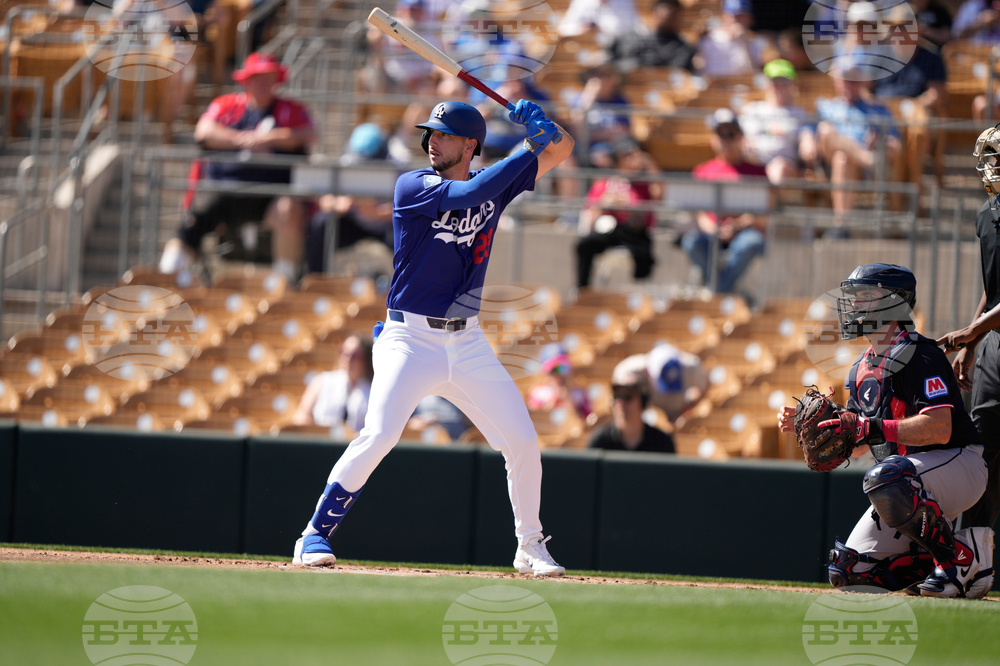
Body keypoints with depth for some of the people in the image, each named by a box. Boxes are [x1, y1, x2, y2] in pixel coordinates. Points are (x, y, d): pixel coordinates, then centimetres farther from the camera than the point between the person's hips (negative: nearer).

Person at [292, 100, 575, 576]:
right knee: (378, 436, -21)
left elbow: (561, 151, 14)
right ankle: (315, 535, -9)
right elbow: (467, 194, -25)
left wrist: (543, 128, -9)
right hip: (410, 338, -5)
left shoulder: (495, 184, 7)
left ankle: (529, 546, 18)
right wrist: (530, 147, -19)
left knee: (522, 441, 1)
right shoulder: (413, 187, -7)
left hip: (467, 342, 5)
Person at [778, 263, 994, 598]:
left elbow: (940, 429, -29)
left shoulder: (922, 357, -16)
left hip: (958, 464, -8)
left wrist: (872, 429, -35)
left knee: (886, 479, -40)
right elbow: (857, 443, 18)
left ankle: (963, 558, -21)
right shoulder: (862, 369, 12)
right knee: (849, 571, -3)